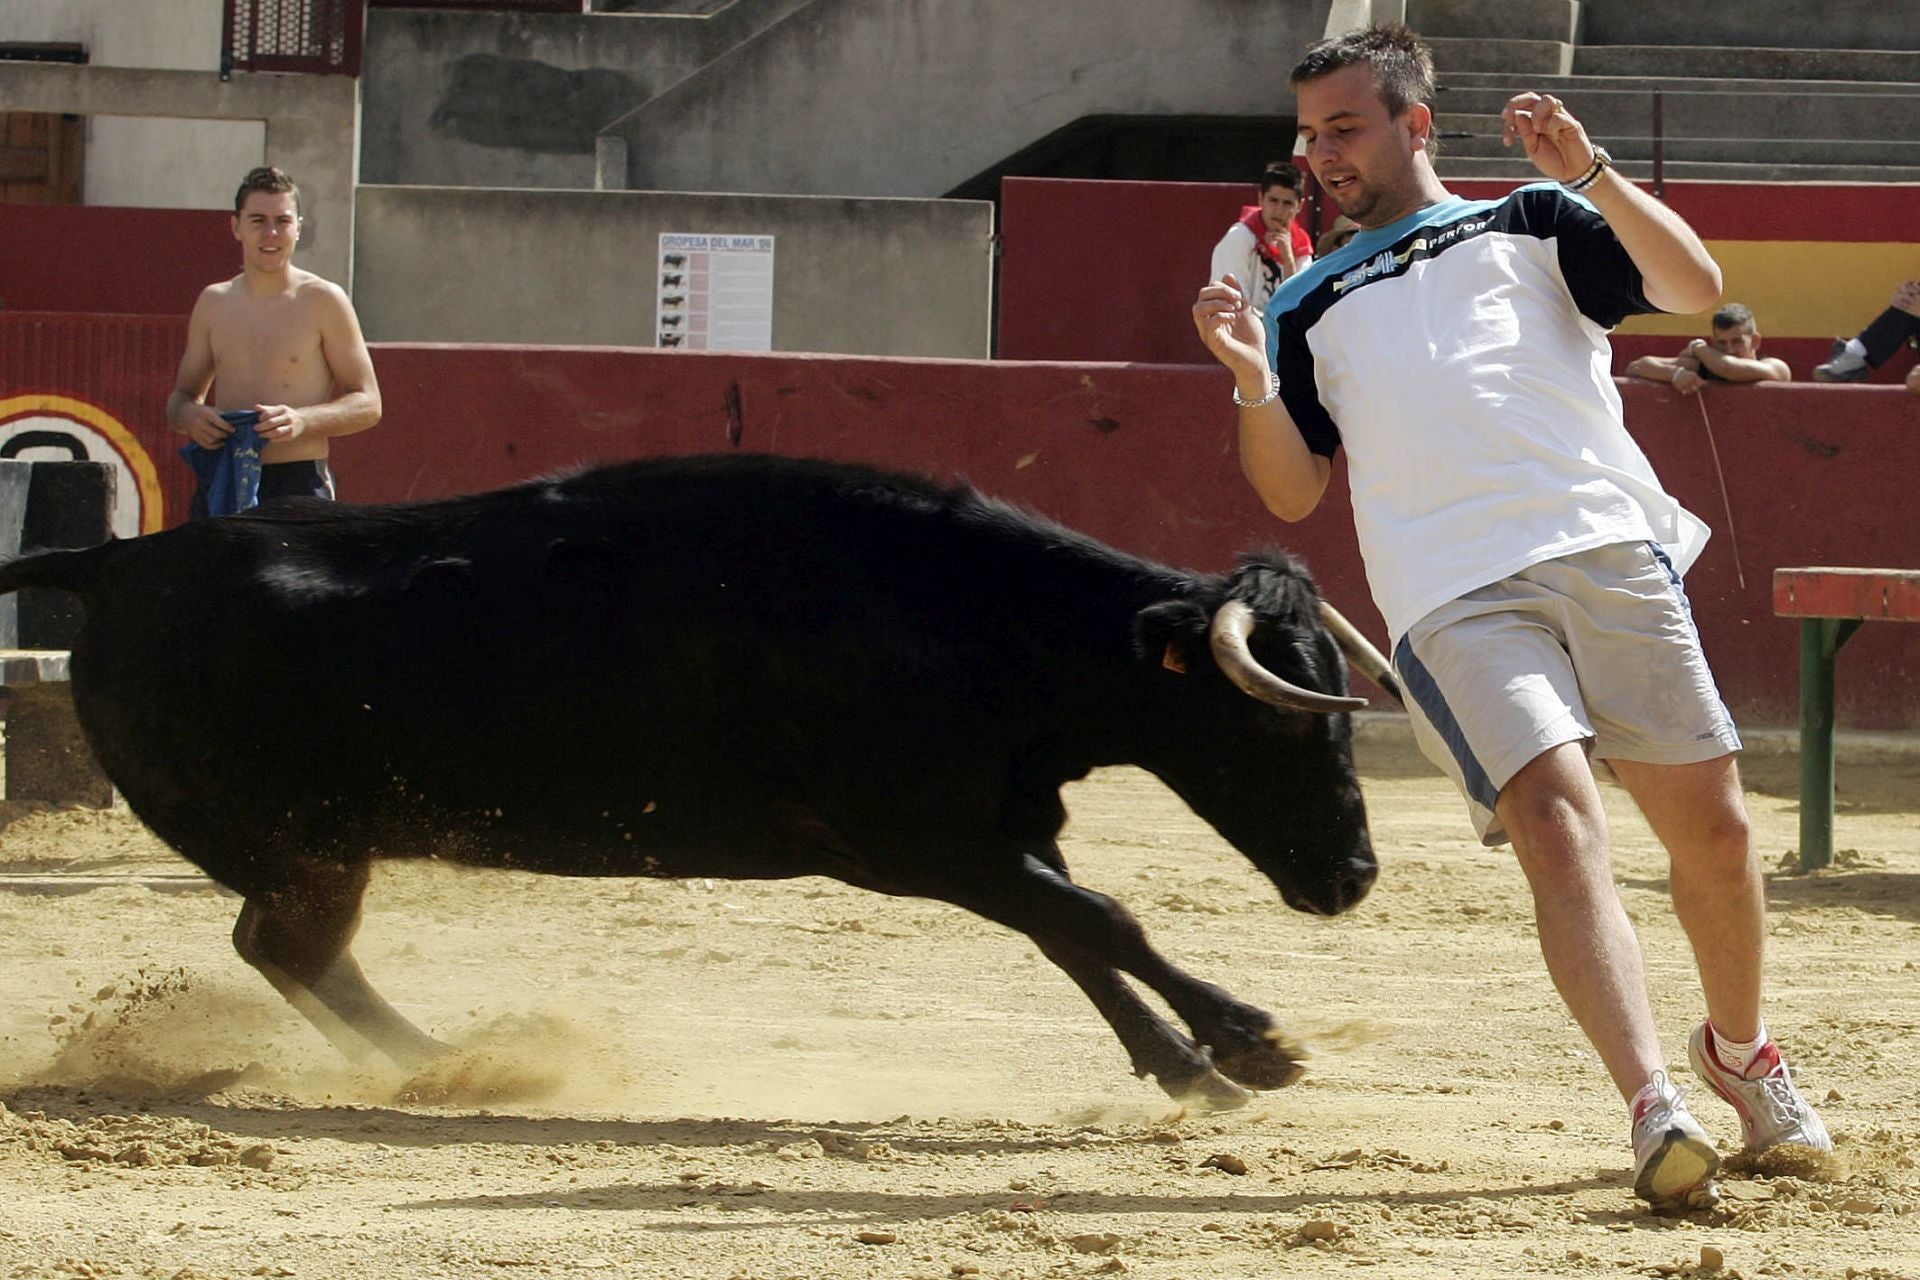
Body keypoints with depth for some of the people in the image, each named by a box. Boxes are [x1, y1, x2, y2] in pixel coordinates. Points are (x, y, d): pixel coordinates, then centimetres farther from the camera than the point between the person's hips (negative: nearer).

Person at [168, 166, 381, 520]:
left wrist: (302, 421, -17)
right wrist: (189, 415, -3)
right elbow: (182, 394, 23)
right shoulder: (213, 303, 14)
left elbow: (368, 404, 1)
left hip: (299, 482, -4)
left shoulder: (323, 301, 1)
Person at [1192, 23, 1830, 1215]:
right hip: (1454, 600, 0)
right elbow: (1292, 492, 19)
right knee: (1558, 822, -21)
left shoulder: (1529, 224, 19)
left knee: (1711, 821, -1)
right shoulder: (1312, 305, 26)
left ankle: (1738, 1049, 26)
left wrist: (1595, 177, -7)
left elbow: (1695, 286, 5)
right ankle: (1655, 1108, -32)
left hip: (1606, 549, 0)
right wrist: (1257, 386, 2)